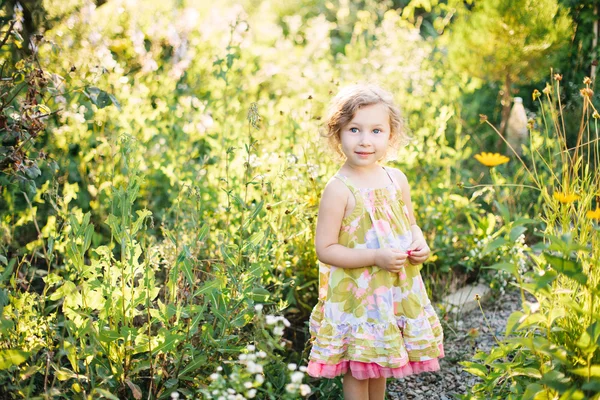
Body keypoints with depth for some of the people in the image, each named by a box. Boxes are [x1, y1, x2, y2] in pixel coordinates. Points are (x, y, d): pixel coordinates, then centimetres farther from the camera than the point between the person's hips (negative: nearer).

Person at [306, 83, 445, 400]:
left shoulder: (397, 179, 0)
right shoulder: (338, 190, -18)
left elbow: (410, 224, 15)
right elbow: (325, 248, -19)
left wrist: (420, 244, -7)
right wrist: (376, 257, -24)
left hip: (398, 290, 6)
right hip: (355, 294, -5)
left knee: (380, 361, 23)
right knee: (357, 369, 8)